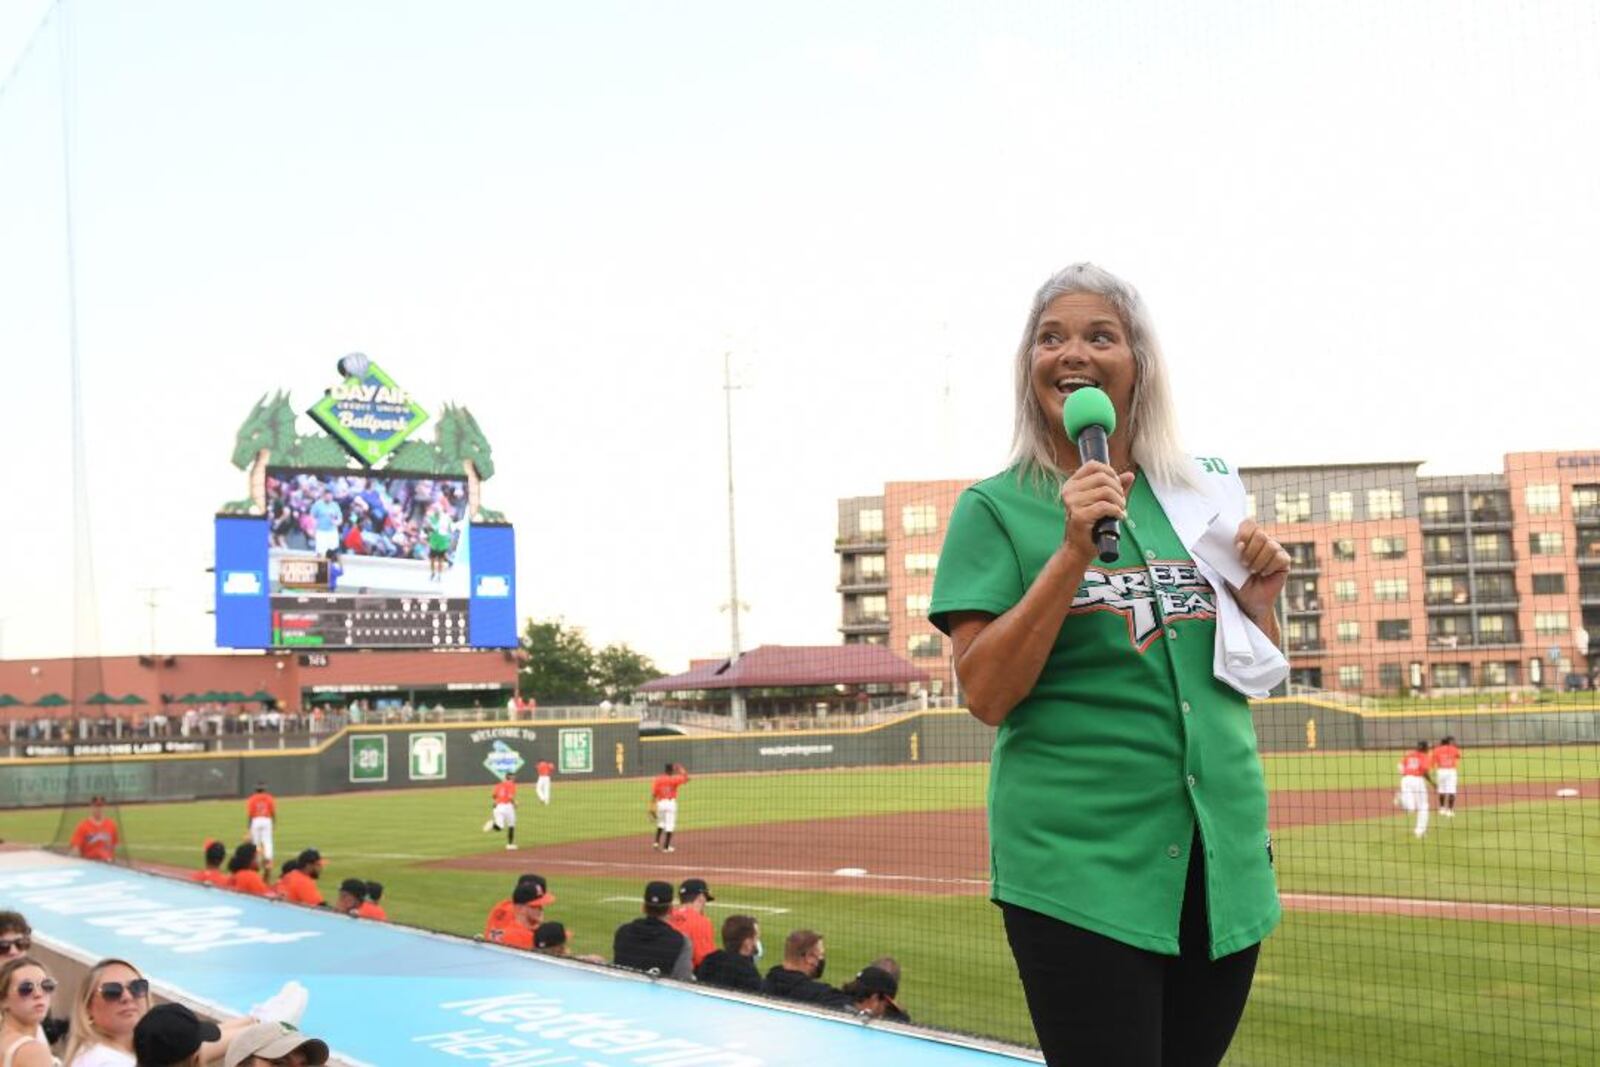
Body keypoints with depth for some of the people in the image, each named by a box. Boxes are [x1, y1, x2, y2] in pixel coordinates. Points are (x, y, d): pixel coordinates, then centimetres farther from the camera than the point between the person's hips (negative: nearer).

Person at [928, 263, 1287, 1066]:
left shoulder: (1203, 490, 10)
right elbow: (985, 695, -12)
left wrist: (1258, 598, -1)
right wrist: (1072, 553, -19)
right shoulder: (997, 508, -2)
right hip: (1079, 868, -4)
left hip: (1220, 857, 5)